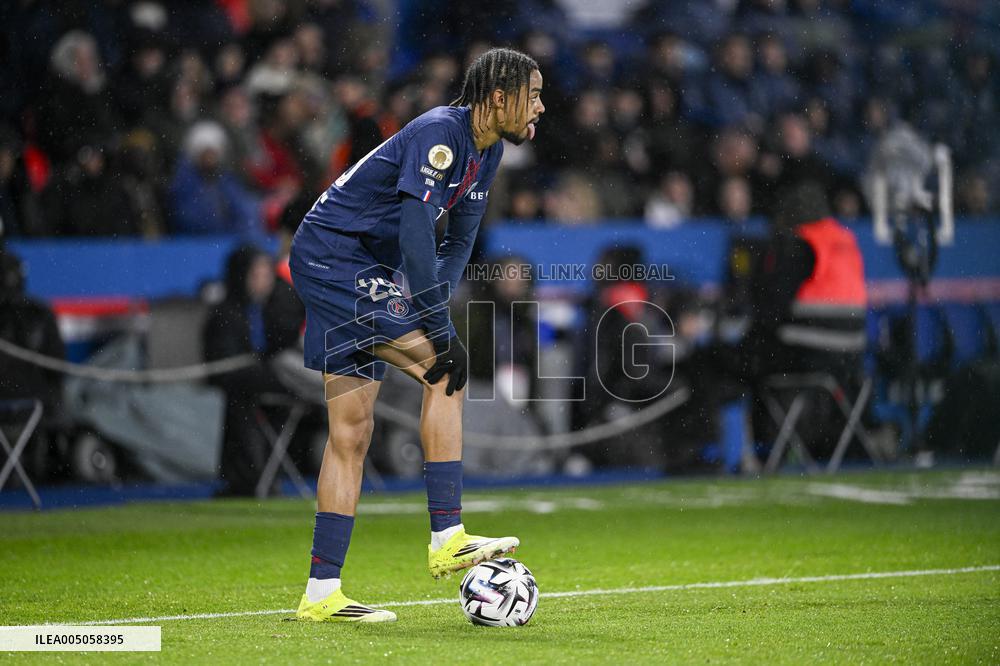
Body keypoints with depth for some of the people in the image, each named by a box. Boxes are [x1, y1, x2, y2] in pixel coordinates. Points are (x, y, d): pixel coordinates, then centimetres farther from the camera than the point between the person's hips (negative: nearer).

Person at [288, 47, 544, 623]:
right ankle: (448, 540, -17)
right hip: (330, 256, -10)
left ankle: (321, 593, 6)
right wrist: (439, 331, -26)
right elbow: (415, 235, -28)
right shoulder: (439, 134, -22)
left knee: (353, 432, 5)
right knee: (447, 371, -19)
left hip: (366, 271, 10)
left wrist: (432, 309, -3)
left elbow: (460, 240, 12)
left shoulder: (488, 151, 8)